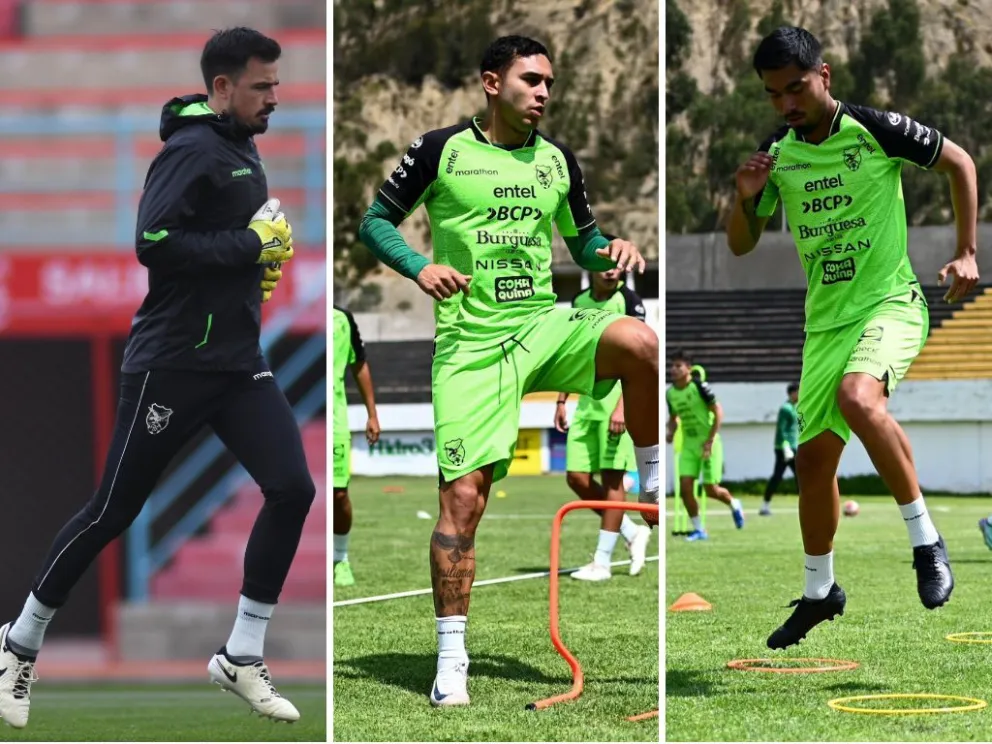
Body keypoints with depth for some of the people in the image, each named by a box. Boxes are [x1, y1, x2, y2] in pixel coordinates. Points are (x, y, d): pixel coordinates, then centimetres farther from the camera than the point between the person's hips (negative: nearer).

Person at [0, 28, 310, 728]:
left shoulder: (242, 147, 13)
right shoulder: (192, 150, -15)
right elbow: (154, 241, -27)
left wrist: (265, 254, 10)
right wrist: (250, 244, -21)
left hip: (238, 360, 8)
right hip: (173, 363, -8)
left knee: (293, 490, -6)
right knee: (113, 512, 1)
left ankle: (242, 658, 4)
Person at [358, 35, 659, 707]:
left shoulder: (557, 159, 11)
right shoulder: (441, 149, 0)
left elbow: (583, 236, 22)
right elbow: (376, 221, 4)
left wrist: (612, 249, -2)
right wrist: (420, 268, -14)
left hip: (544, 324, 3)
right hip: (470, 343, -3)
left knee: (639, 342, -30)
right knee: (463, 496, -8)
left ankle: (654, 483, -9)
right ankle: (452, 657, 2)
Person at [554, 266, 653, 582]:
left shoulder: (628, 300, -7)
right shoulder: (579, 302, 11)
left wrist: (622, 405, -22)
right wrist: (561, 401, 16)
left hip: (619, 396, -6)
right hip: (588, 400, 7)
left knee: (611, 478, -5)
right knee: (577, 477, 2)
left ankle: (602, 562, 0)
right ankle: (632, 532, 19)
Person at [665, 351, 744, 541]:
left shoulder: (700, 386, -16)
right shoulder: (670, 393, 3)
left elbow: (718, 413, -13)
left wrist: (709, 442, -18)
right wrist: (670, 432, -3)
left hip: (708, 442, -5)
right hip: (689, 444, 5)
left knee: (711, 490, -4)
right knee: (685, 487, -8)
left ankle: (734, 505, 30)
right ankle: (698, 529, 4)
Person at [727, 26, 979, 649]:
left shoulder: (875, 130, -11)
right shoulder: (776, 154, 4)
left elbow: (960, 162, 3)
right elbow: (741, 246, 13)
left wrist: (967, 254, -3)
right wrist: (746, 197, -9)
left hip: (891, 303, -6)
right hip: (826, 319, 6)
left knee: (857, 396, -35)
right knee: (814, 457, 7)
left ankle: (926, 541, -23)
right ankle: (820, 592, 27)